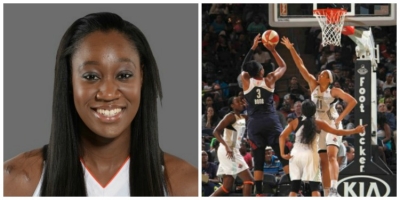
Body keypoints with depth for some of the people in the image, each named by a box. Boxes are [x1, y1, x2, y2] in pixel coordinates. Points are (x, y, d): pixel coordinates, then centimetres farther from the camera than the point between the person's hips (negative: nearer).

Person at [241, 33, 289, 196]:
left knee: (258, 161, 3)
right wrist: (272, 50, 23)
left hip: (254, 124, 1)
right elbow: (283, 66, 22)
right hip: (271, 122, -1)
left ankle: (259, 194, -2)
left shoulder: (245, 81, 7)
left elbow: (243, 67, 28)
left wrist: (253, 48, 30)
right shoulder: (269, 79, 5)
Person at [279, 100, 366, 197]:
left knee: (294, 188, 6)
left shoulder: (295, 122, 6)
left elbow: (282, 136, -2)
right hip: (310, 155, -2)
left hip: (295, 155, 2)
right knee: (315, 188, 0)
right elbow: (337, 132, 4)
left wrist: (282, 153, -2)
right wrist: (355, 130, 13)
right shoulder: (318, 123, 2)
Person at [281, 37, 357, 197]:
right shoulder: (314, 86, 7)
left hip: (332, 125, -5)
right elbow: (301, 66, 2)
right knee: (323, 162, 5)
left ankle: (334, 189, -32)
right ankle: (327, 194, 7)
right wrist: (291, 49, -4)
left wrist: (340, 118, -14)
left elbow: (352, 101, -9)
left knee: (331, 156, -22)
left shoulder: (334, 91, -4)